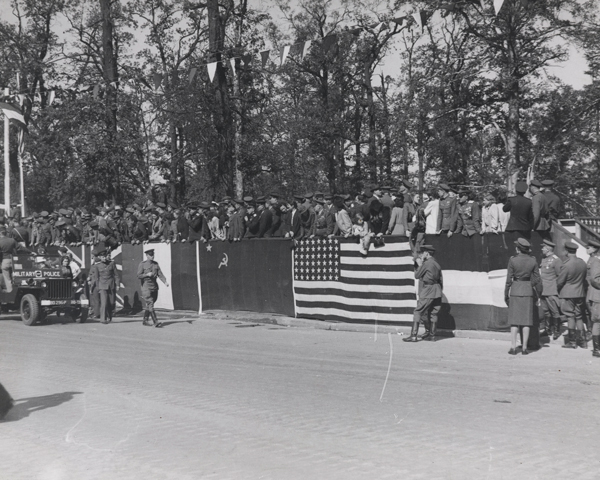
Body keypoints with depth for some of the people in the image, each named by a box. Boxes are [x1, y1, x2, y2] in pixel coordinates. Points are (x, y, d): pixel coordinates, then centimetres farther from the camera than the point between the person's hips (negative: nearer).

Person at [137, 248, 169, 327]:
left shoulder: (156, 264, 12)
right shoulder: (142, 264, -1)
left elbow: (160, 274, 4)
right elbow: (139, 275, -4)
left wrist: (165, 282, -12)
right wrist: (147, 274, -19)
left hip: (154, 286, 5)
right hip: (146, 286, -5)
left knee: (148, 305, 11)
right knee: (150, 304, -12)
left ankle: (145, 321, 22)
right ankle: (155, 322, -18)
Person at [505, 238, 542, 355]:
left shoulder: (513, 260, -8)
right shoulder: (532, 261, -1)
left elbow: (509, 279, -6)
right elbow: (537, 279, 3)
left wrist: (506, 294, 3)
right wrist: (538, 293, 14)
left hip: (515, 290, -2)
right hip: (528, 291, 2)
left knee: (514, 320, 3)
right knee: (526, 320, 6)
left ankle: (513, 347, 1)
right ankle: (524, 347, 5)